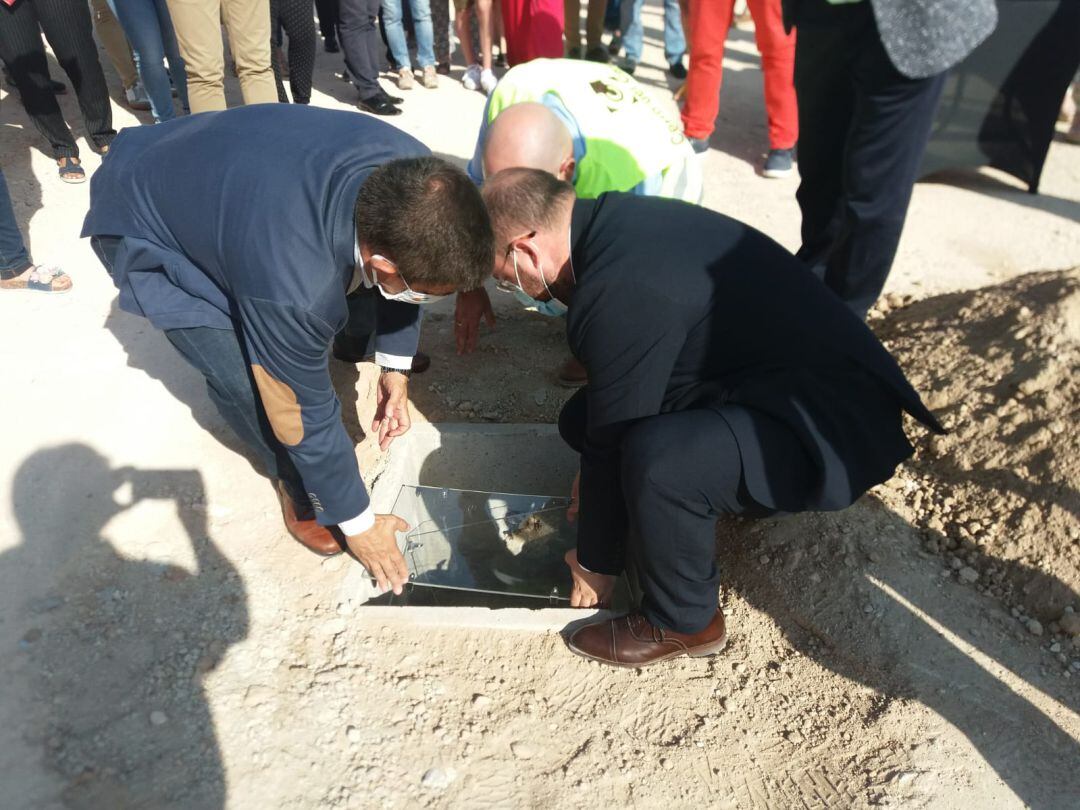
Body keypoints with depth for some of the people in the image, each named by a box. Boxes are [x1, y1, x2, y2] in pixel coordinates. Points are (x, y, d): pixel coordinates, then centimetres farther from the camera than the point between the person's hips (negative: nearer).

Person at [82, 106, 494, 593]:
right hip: (145, 232, -6)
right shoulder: (291, 283, -43)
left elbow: (397, 274, -4)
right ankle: (296, 483, 10)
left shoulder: (416, 180, -26)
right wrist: (358, 523, -13)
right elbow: (306, 413, -28)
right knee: (248, 384, -18)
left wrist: (396, 368, 3)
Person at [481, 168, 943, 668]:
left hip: (834, 428, -9)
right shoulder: (618, 221, 2)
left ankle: (684, 622, -6)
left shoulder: (620, 291, -28)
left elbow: (612, 441, -18)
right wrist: (593, 481, 23)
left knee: (655, 459, -34)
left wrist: (596, 565, -2)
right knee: (582, 417, 4)